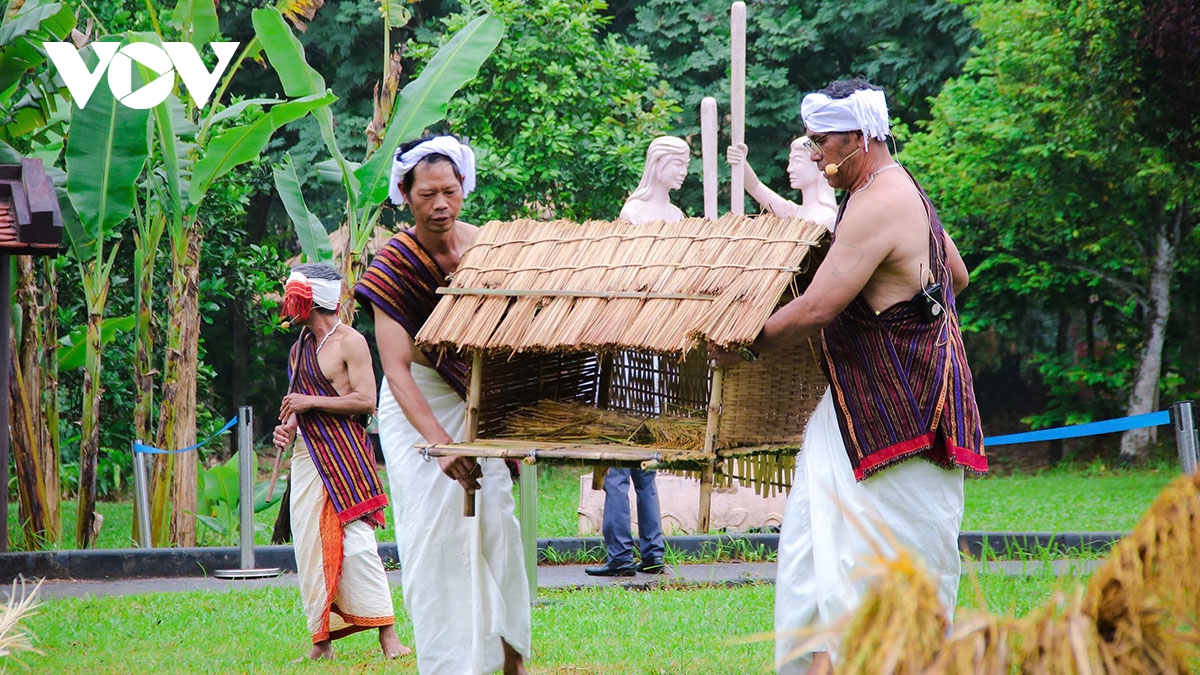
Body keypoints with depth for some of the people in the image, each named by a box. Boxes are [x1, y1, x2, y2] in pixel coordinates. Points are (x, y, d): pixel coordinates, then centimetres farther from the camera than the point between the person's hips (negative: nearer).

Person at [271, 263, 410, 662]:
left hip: (344, 454, -8)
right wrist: (287, 427, 6)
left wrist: (311, 403, -14)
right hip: (307, 453, 8)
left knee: (356, 542, -13)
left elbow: (366, 401, -14)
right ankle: (322, 640, 7)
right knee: (309, 546, 3)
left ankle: (387, 635, -11)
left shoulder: (350, 342, -7)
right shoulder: (301, 348, 17)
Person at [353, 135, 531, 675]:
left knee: (497, 522, -2)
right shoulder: (393, 266, -17)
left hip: (482, 399, 3)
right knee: (434, 530, -8)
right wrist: (441, 442, -35)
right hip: (419, 403, -3)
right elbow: (396, 369, -24)